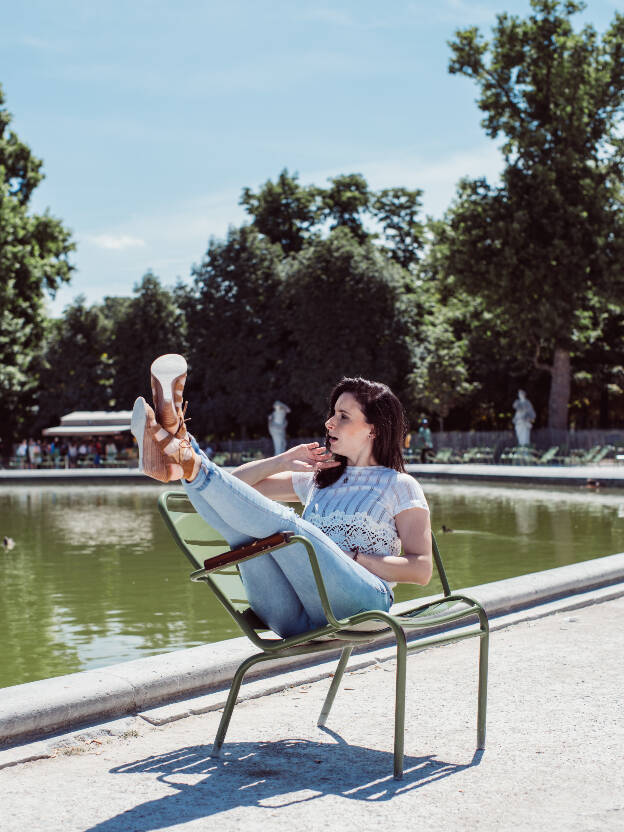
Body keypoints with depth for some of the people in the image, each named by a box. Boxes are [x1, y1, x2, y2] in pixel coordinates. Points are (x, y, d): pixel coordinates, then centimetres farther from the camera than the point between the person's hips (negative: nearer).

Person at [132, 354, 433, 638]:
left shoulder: (399, 486, 13)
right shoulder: (319, 479, 29)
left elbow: (421, 570, 1)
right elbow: (238, 483, 30)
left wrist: (352, 558, -7)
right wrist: (284, 461, 16)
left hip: (362, 604, -5)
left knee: (281, 523, -27)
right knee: (243, 524, -18)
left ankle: (191, 466, -33)